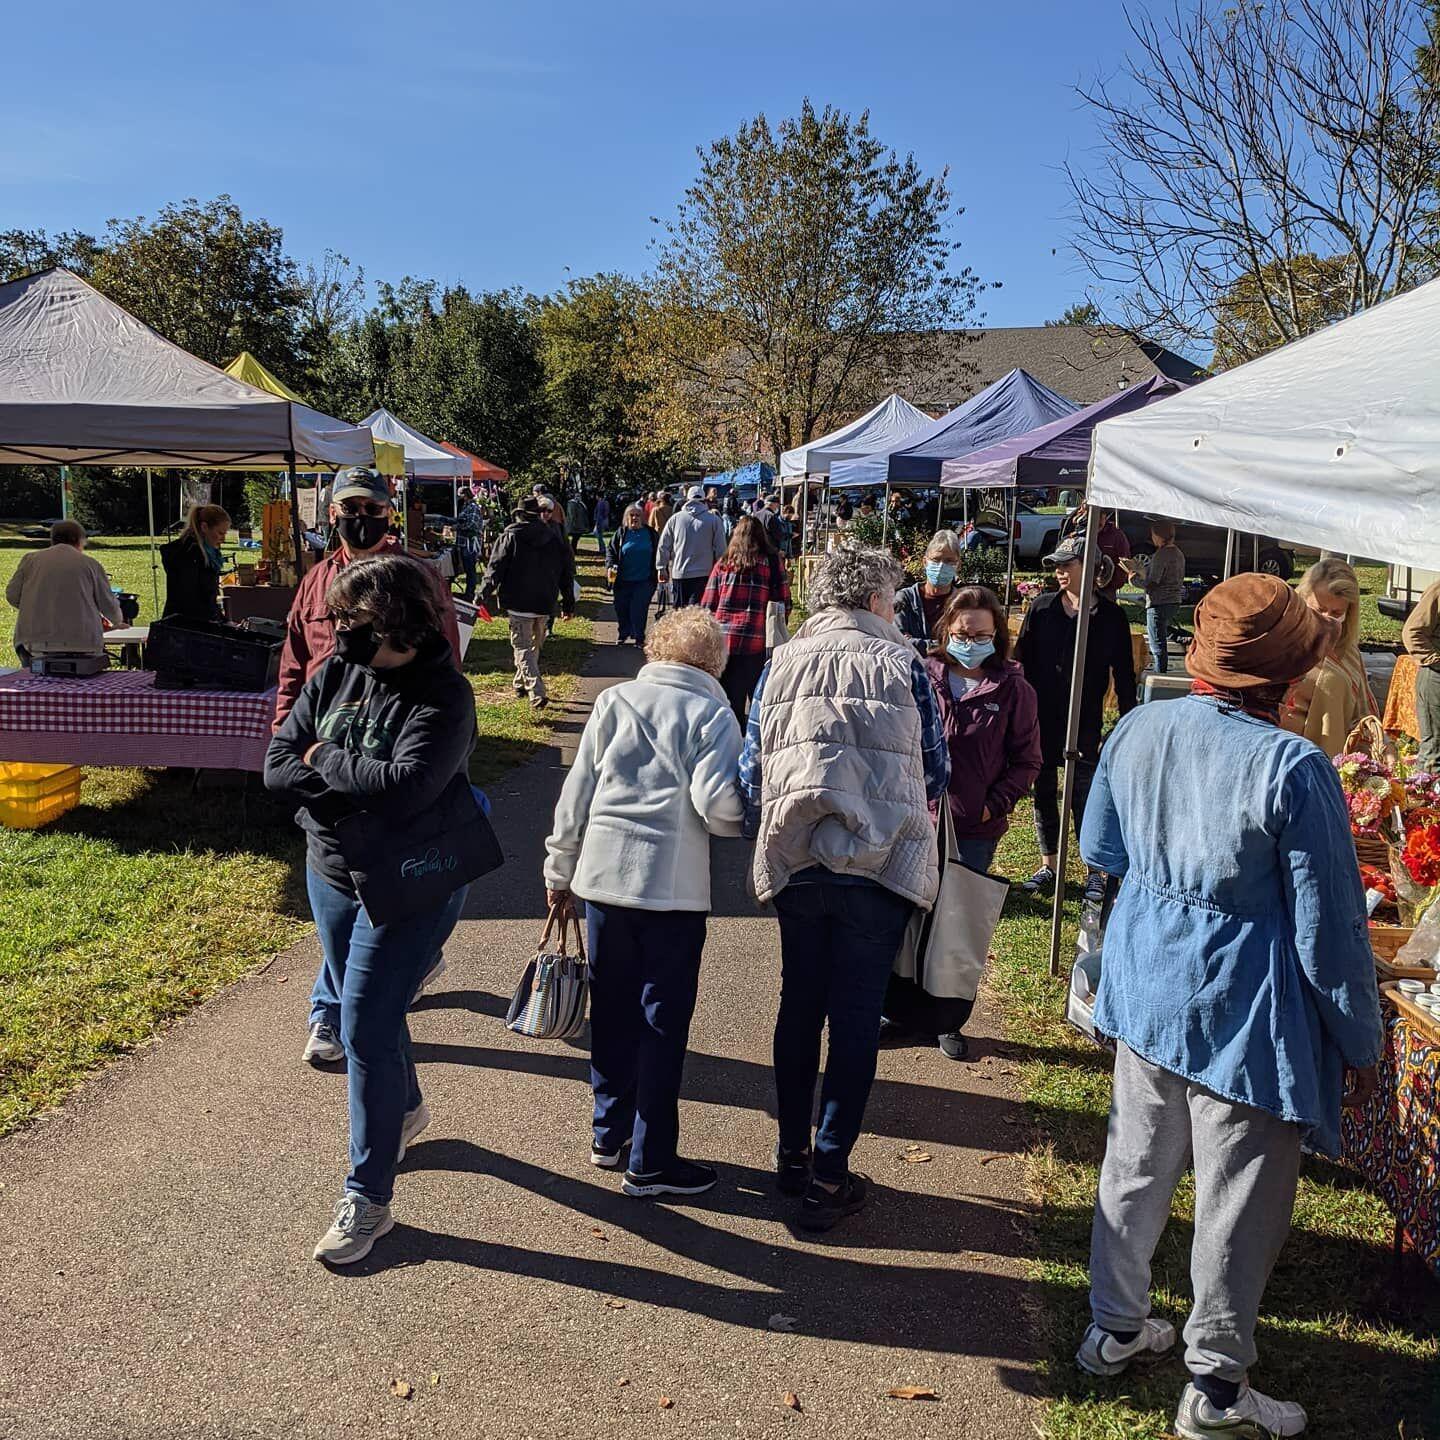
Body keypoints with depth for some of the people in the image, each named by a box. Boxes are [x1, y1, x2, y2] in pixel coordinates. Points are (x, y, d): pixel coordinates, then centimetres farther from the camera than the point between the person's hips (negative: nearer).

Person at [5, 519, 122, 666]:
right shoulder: (91, 564, 8)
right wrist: (118, 621, 34)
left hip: (34, 641, 2)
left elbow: (12, 595, 10)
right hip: (81, 642, -2)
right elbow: (109, 604, 11)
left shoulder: (30, 559, 13)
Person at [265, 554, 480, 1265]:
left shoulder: (443, 696, -21)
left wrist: (324, 759, -19)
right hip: (331, 873, 7)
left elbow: (405, 786, -33)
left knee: (365, 1030, -6)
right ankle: (405, 1110, 50)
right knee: (363, 1013, 23)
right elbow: (279, 761, -6)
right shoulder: (337, 671, -3)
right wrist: (357, 792, -21)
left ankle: (368, 1197, 10)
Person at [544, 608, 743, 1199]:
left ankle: (609, 1133, 30)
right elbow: (717, 804, -17)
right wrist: (745, 819, 6)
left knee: (613, 1012, 17)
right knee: (663, 1023, 6)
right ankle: (650, 1162, 14)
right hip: (675, 886, -4)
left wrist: (559, 871, 15)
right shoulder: (713, 715, -5)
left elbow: (577, 792, 6)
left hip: (603, 876, 4)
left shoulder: (614, 701, 6)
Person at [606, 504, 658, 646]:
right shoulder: (621, 533, 4)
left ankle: (639, 637, 6)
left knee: (639, 610, -6)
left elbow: (657, 554, 11)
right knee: (621, 609, 7)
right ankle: (624, 634, 27)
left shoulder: (650, 533, 5)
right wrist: (610, 566, -12)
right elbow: (611, 551, 5)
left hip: (643, 581, -1)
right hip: (623, 580, 1)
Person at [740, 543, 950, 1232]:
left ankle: (792, 1155, 28)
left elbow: (750, 768, 4)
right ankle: (828, 1177, 10)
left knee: (798, 1006, 17)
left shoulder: (780, 663, 5)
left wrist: (762, 841, 19)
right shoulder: (901, 662, 0)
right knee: (856, 1017, 5)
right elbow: (935, 770, 6)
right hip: (882, 861, -3)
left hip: (795, 859, 3)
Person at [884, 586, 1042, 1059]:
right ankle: (901, 1012, 26)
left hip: (975, 829, -1)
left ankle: (947, 1021, 24)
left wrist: (995, 804, -6)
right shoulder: (921, 677, -1)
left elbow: (1027, 762, 5)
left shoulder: (1013, 690, 0)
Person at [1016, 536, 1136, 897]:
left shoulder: (1111, 615, -2)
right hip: (1041, 716, 3)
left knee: (1085, 794, 0)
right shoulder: (1041, 607, 2)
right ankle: (1048, 866, 22)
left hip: (1085, 720, -3)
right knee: (1044, 791, 10)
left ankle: (1096, 870, 14)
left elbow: (1124, 673, 2)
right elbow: (1021, 660, 6)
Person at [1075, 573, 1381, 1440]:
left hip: (1146, 990, 6)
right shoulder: (1293, 768, -23)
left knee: (1136, 1165, 21)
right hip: (1246, 1012, -6)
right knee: (1240, 1202, 11)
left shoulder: (1138, 732, -6)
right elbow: (1330, 930, -15)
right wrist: (1361, 1043, -2)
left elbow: (1101, 849, 10)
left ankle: (1116, 1329, 39)